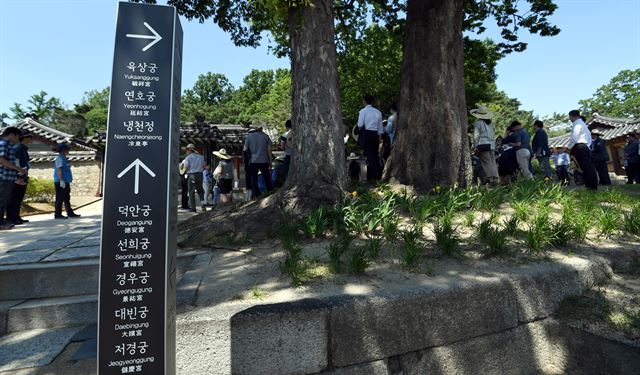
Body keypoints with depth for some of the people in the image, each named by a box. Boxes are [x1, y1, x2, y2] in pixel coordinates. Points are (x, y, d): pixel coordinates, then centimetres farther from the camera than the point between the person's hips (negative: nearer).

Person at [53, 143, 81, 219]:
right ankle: (57, 214, -1)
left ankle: (70, 213, 19)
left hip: (66, 182, 10)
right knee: (60, 198, -6)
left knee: (67, 198, 13)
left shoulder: (63, 158, 19)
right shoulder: (59, 159, -10)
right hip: (61, 182, -10)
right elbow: (59, 170, -18)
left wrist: (68, 181, 23)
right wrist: (62, 181, -23)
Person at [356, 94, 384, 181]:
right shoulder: (378, 112, 10)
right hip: (375, 134, 4)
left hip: (366, 134, -4)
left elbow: (360, 125, -9)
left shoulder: (363, 111, -4)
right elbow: (380, 127, 14)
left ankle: (372, 177, -5)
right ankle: (378, 175, 18)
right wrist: (379, 137, 21)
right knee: (375, 154, 13)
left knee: (369, 155, -3)